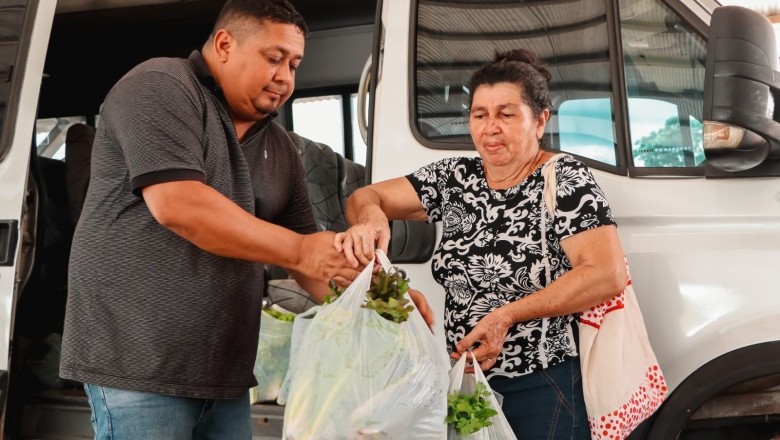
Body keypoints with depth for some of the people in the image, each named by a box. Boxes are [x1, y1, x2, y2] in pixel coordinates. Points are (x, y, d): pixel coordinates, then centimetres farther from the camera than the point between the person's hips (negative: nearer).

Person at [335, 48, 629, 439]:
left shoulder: (565, 180, -11)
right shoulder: (455, 177, 5)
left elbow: (609, 275, -21)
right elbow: (365, 197, 4)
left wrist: (507, 315, -25)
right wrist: (371, 216, -21)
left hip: (544, 389, -5)